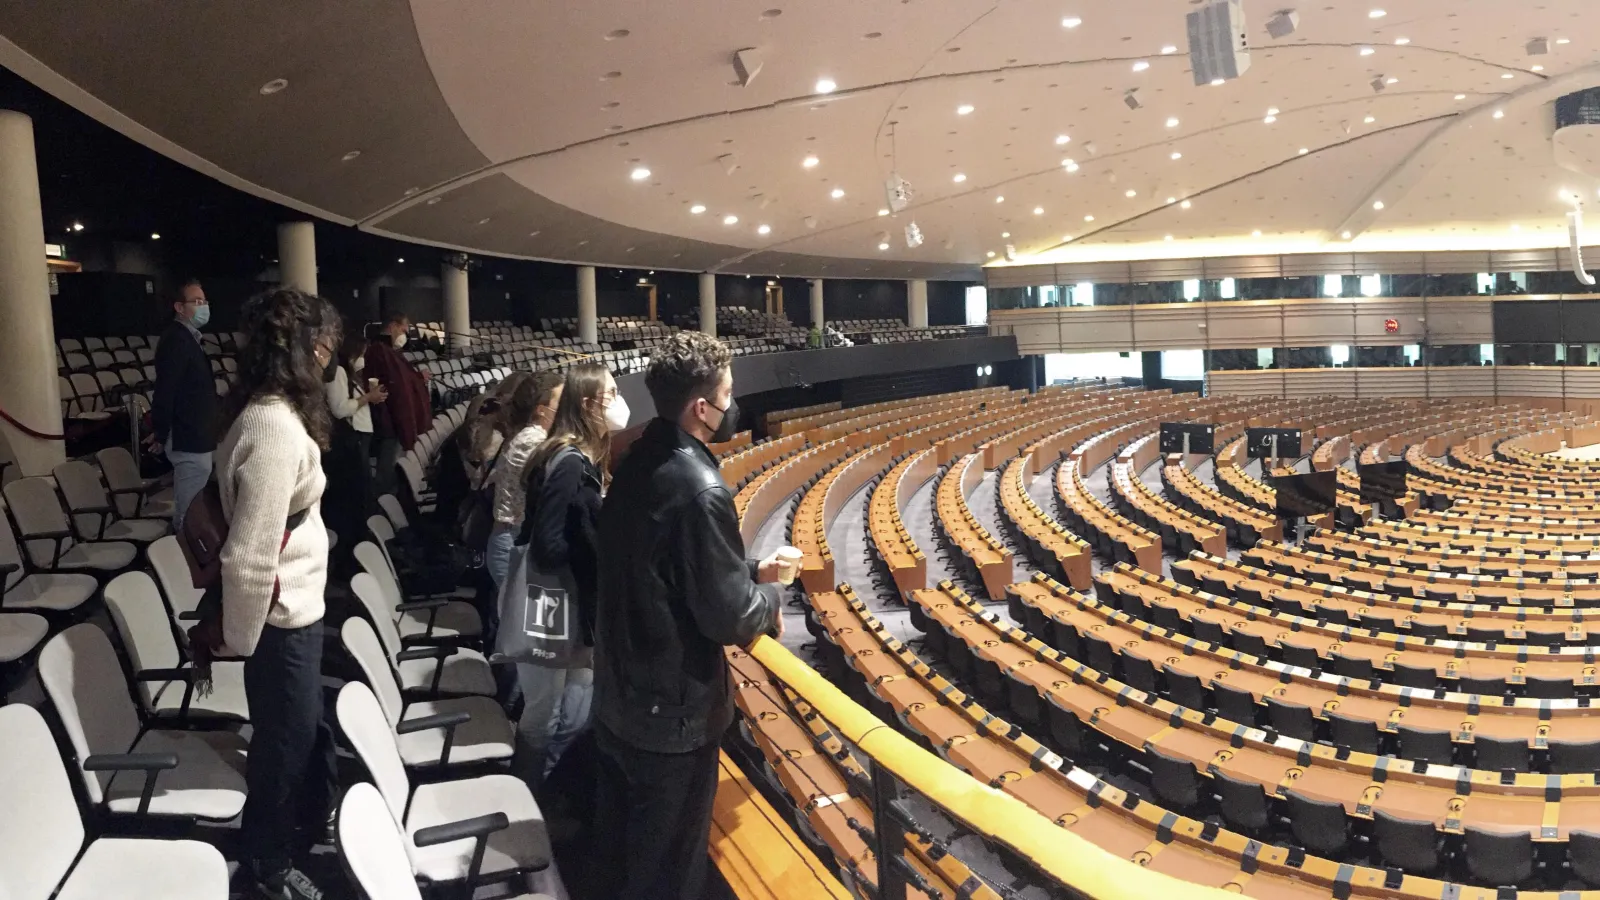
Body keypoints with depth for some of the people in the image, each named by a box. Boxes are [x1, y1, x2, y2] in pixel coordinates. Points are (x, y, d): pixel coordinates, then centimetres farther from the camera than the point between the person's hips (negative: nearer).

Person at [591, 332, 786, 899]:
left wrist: (748, 570, 10)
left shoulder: (640, 461, 0)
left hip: (619, 690, 9)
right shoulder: (700, 488, -27)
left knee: (624, 835, 26)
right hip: (673, 709, -8)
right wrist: (769, 601, -2)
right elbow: (729, 617, -22)